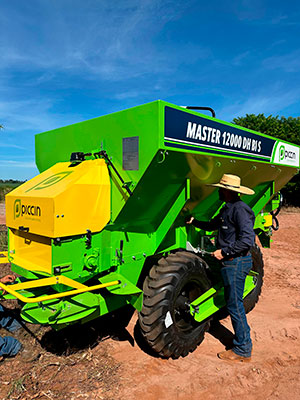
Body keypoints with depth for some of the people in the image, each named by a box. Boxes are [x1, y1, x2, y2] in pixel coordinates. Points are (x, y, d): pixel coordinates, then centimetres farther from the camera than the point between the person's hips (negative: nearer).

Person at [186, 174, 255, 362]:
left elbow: (247, 240, -24)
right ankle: (245, 342, 33)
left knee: (235, 305, 0)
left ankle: (242, 350, 15)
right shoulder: (228, 209, 14)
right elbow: (212, 225, 26)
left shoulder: (239, 209, -18)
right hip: (231, 262, 10)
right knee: (233, 302, 18)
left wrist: (224, 252, -19)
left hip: (237, 262, -10)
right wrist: (193, 221, 20)